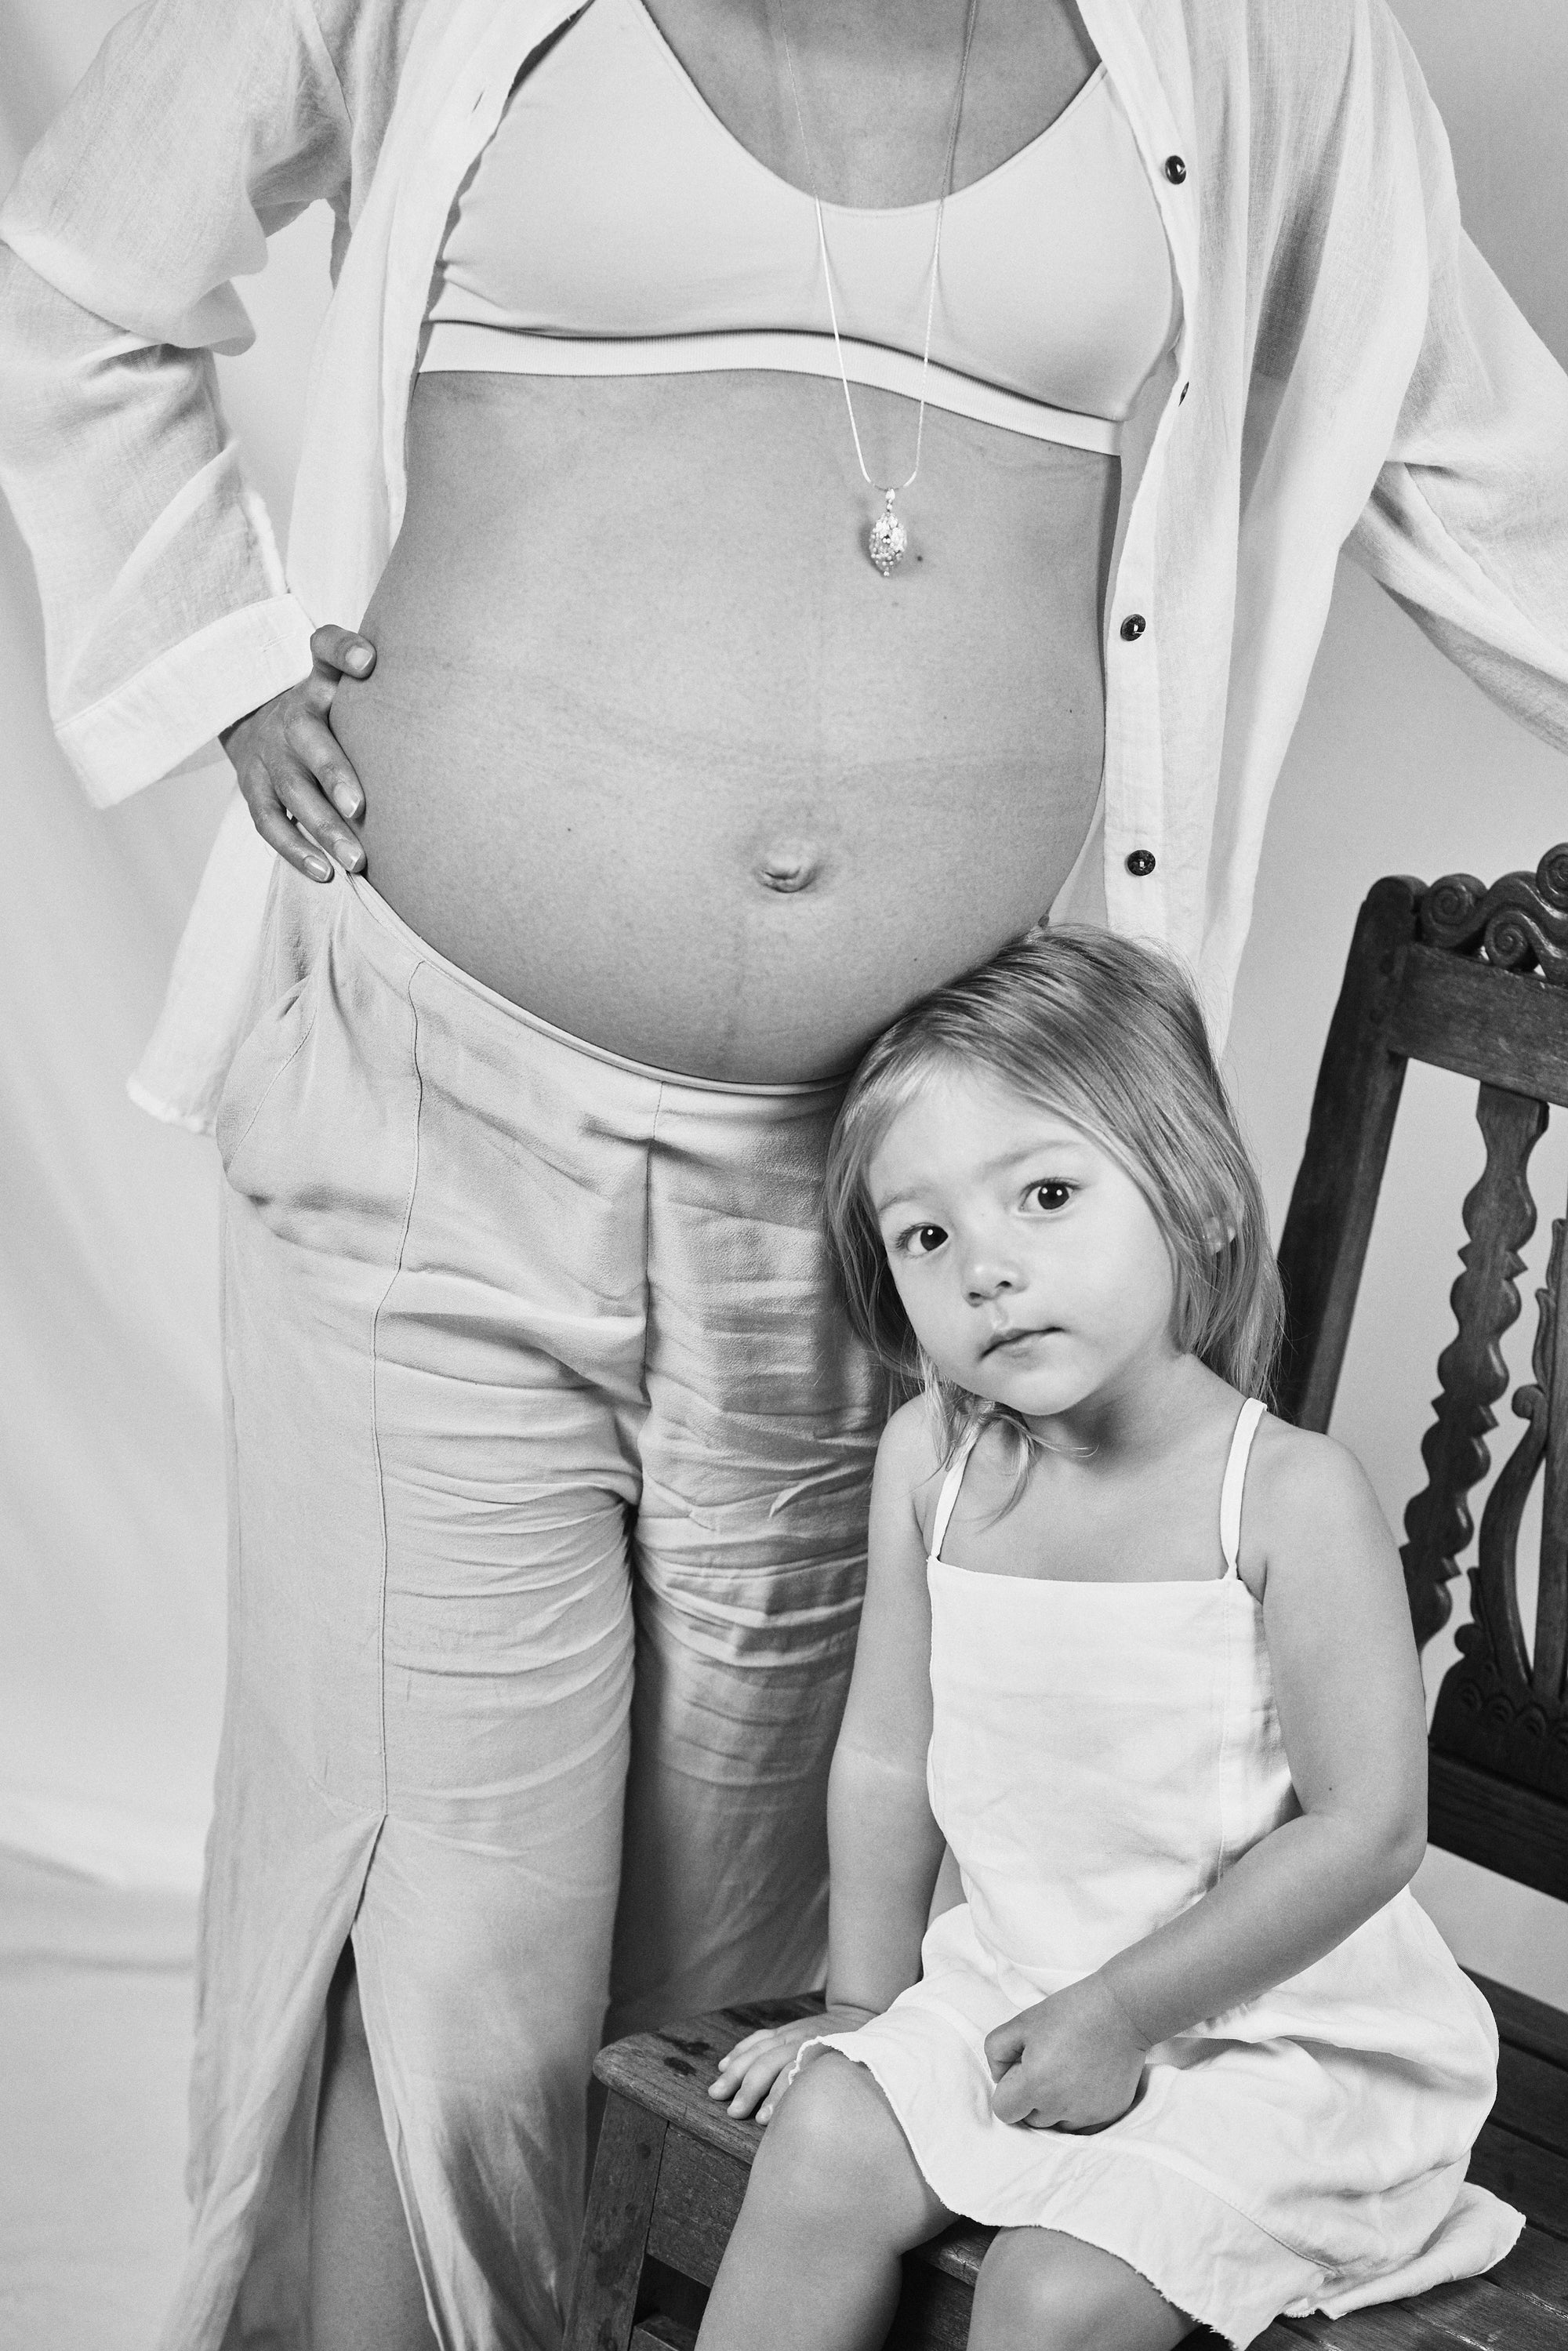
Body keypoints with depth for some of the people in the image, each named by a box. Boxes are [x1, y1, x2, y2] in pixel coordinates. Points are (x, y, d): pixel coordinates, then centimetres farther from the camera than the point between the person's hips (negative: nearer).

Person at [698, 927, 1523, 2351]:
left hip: (1277, 2026, -5)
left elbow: (1368, 1830, -19)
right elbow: (888, 1753, 4)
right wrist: (862, 2001, 9)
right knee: (823, 2147, -13)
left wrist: (1120, 2010, -16)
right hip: (1015, 1975, 5)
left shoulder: (1289, 1496, -22)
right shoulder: (929, 1461, -6)